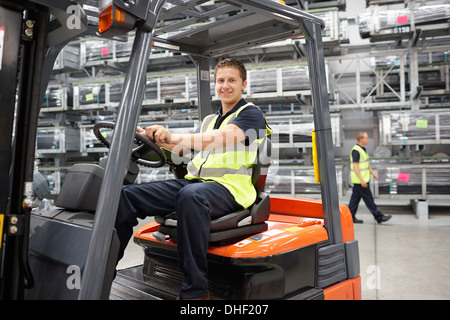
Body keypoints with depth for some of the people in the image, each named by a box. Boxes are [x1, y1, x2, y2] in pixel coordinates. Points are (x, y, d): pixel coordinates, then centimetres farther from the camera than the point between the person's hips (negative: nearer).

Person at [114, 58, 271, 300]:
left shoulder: (251, 113, 3)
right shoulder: (210, 119, 27)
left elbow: (222, 139, -17)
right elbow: (191, 148, 30)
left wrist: (175, 138, -30)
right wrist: (153, 137, 18)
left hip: (228, 186, -6)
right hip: (194, 180, 7)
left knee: (190, 195, -41)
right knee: (126, 195, -11)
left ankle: (194, 290, -33)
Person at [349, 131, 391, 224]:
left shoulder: (363, 149, 14)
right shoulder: (356, 151, -18)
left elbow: (367, 163, 23)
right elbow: (355, 166, -22)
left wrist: (373, 173, 19)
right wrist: (362, 180, -25)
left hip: (362, 179, 10)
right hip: (360, 180, -10)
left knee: (355, 198, 11)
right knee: (368, 198, -2)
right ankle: (379, 217, 4)